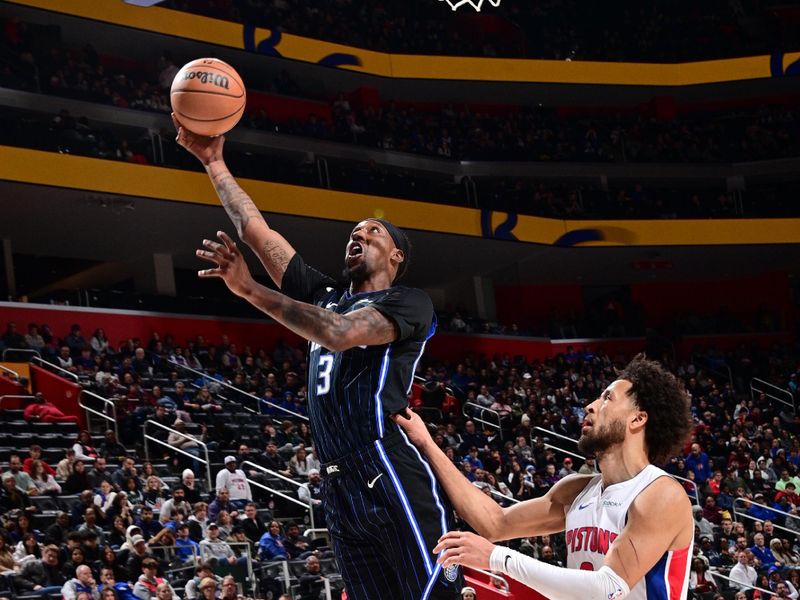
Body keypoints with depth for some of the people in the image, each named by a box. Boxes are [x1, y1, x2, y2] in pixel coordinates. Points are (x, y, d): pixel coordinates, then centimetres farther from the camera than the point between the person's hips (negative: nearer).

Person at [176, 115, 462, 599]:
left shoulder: (410, 303, 2)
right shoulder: (325, 297, 23)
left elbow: (341, 333, -18)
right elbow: (256, 231, 22)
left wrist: (250, 290, -19)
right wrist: (214, 162, 18)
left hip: (399, 485, -7)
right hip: (343, 492, 7)